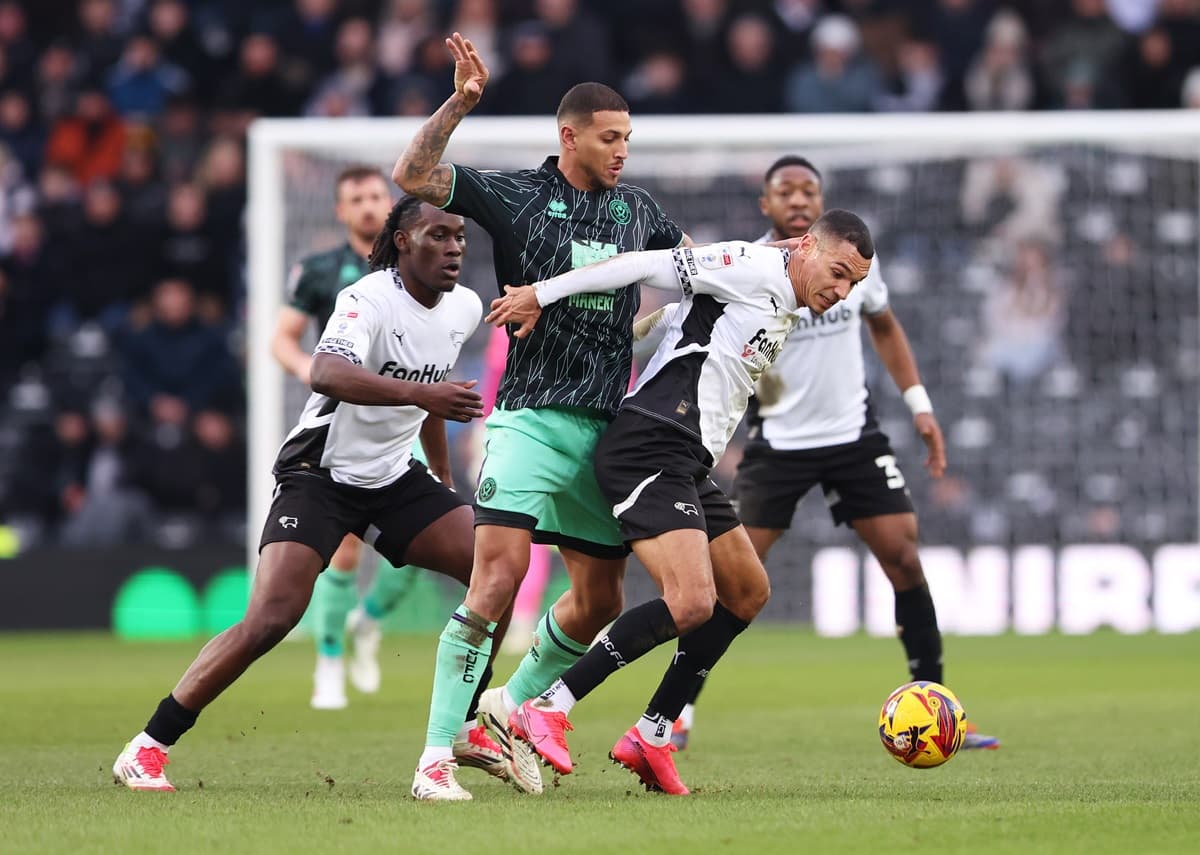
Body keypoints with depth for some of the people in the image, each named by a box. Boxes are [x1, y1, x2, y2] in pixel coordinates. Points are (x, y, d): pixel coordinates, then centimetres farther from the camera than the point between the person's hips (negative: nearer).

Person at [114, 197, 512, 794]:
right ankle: (145, 751, -12)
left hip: (394, 477, 7)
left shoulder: (464, 309, 2)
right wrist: (418, 392, -54)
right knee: (271, 618, -21)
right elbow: (326, 372, -43)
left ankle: (465, 730, 11)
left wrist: (442, 475, 27)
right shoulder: (369, 299, -22)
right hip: (318, 473, -7)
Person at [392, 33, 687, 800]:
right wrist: (460, 103, -21)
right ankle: (437, 752, -18)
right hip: (532, 417, -6)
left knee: (600, 600, 8)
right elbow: (413, 176, -11)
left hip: (606, 428, 6)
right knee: (500, 573, -21)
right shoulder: (516, 197, -2)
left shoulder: (636, 209, 13)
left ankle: (514, 704, 33)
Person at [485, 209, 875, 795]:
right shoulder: (755, 270, -9)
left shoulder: (787, 315, 21)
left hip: (688, 465, 11)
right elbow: (647, 265, -12)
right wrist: (541, 294, -14)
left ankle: (651, 739, 19)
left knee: (748, 594, 17)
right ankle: (548, 710, -17)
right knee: (691, 603, -22)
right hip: (650, 452, -11)